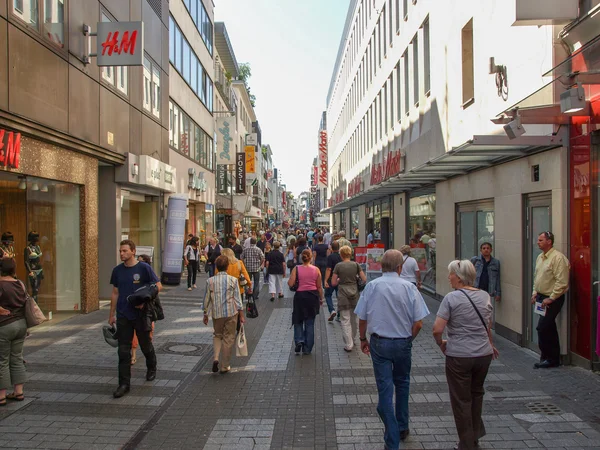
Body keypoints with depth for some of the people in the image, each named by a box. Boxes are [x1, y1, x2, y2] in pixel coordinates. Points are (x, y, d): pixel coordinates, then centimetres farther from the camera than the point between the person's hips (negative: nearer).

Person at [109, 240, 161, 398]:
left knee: (146, 345, 15)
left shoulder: (144, 268, -9)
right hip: (123, 316, 3)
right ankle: (124, 384, 10)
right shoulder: (117, 270, 4)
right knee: (123, 351, 2)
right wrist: (111, 315, 12)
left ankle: (151, 369, 40)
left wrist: (144, 300, -18)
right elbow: (115, 293, 11)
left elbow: (158, 286, -6)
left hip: (141, 314, -3)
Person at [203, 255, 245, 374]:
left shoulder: (210, 281, -3)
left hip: (216, 313, 2)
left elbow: (207, 299, 3)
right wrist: (241, 315, 3)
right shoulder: (233, 280, -8)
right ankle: (224, 366, 15)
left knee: (217, 335, 22)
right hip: (231, 313, -2)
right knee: (228, 338, 9)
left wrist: (206, 315, 14)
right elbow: (237, 299, -5)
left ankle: (215, 358, 0)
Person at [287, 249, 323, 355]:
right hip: (312, 296, 1)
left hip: (300, 296, -1)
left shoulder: (296, 269, -7)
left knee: (298, 321, 17)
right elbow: (319, 287, 2)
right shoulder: (316, 270, -3)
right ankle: (307, 349, 15)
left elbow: (290, 284, -11)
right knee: (310, 323, 10)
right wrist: (321, 299, 14)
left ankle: (299, 340, -4)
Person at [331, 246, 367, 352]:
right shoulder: (356, 265, -1)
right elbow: (364, 279, -2)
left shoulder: (338, 266, -7)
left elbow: (333, 283, -5)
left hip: (343, 294, -3)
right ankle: (352, 340, 35)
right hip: (354, 293, 3)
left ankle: (348, 345, 1)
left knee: (345, 320, 3)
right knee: (353, 318, 19)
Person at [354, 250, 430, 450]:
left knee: (385, 389, 6)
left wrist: (363, 339, 12)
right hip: (402, 343, 1)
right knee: (402, 384, 23)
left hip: (379, 343, 0)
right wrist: (409, 339, 8)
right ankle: (402, 428, 36)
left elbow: (362, 319, -4)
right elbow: (418, 323, -9)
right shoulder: (409, 288, -11)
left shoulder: (371, 286, -9)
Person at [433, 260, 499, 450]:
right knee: (476, 393, 26)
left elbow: (437, 329, -20)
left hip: (459, 356, -5)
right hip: (484, 354, 5)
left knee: (461, 400, 11)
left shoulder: (451, 298, -15)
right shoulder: (485, 296, 2)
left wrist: (440, 343, 0)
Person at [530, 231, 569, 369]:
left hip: (553, 299, -8)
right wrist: (535, 293, 13)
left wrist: (551, 298, -19)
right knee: (549, 328, 14)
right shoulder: (540, 257, 11)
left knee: (542, 328, -9)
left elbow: (562, 282, -20)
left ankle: (547, 358, 5)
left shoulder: (558, 257, -17)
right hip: (542, 297, 9)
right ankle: (553, 359, 23)